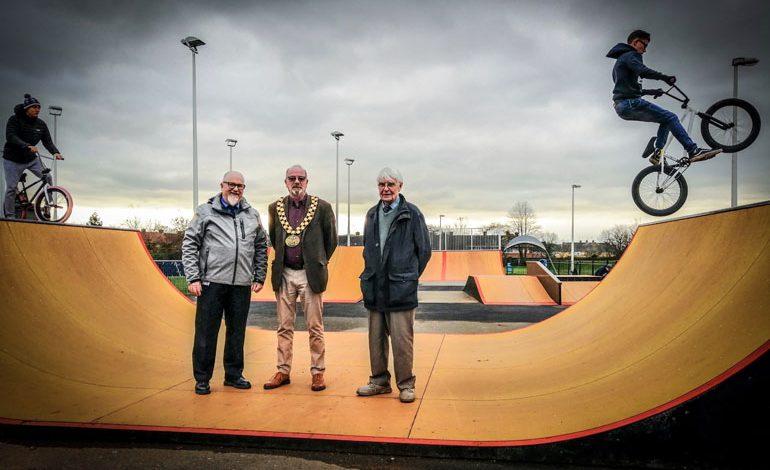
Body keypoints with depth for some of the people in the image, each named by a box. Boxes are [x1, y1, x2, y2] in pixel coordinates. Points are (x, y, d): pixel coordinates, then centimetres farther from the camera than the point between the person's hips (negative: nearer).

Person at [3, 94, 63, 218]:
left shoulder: (41, 124, -2)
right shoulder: (15, 120, -14)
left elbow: (48, 141, -5)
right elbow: (10, 137, -28)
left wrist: (56, 152, -25)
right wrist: (27, 146, -44)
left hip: (31, 159, 4)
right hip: (13, 160, -4)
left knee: (47, 178, -15)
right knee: (11, 188, -3)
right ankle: (10, 216, 8)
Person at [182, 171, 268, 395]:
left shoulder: (252, 215, 11)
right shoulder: (205, 212, 1)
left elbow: (261, 247, 16)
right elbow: (189, 245, 0)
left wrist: (259, 277, 10)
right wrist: (193, 278, -7)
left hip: (242, 284, 3)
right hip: (211, 283, -3)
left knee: (237, 332, 12)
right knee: (206, 332, 3)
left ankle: (234, 375, 25)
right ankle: (202, 379, 16)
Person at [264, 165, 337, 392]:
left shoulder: (322, 207, -4)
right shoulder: (275, 208, 5)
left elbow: (331, 239, 6)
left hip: (310, 274, -3)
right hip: (284, 274, 3)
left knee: (315, 328, 4)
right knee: (284, 327, 10)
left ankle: (318, 372, 14)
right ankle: (283, 371, 20)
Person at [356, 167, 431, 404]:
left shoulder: (412, 213, -3)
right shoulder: (372, 215, 12)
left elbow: (424, 250, 0)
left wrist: (409, 277, 3)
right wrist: (372, 274, 14)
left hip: (400, 289, -5)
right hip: (374, 289, 5)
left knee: (402, 340, -2)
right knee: (376, 338, 12)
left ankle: (406, 385, 12)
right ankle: (379, 381, 25)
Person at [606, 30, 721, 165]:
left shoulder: (620, 60, 28)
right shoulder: (630, 55, -4)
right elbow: (643, 71, -25)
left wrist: (650, 92, 33)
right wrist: (664, 77, -24)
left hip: (622, 106, 10)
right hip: (630, 103, -10)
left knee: (667, 119, 15)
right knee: (670, 117, -11)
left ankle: (656, 152, 6)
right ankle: (693, 150, -12)